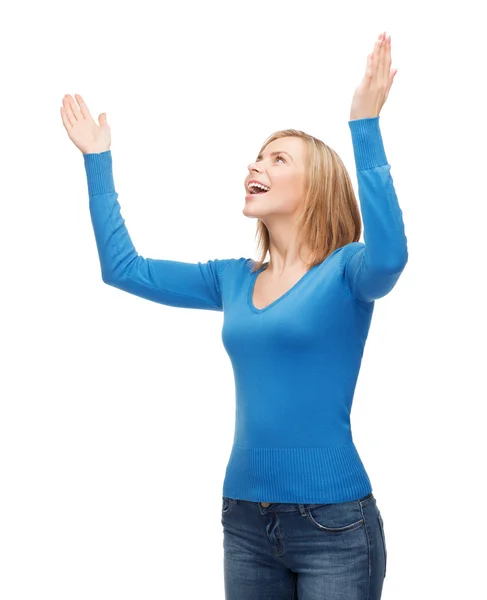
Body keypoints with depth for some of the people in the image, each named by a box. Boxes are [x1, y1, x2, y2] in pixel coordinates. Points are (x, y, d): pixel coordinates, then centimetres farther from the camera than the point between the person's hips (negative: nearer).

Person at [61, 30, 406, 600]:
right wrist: (97, 159, 11)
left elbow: (388, 255, -31)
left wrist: (365, 125, -34)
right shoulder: (232, 279, 9)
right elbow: (122, 267, 13)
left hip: (332, 522, -5)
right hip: (244, 517, 5)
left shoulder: (346, 271, -8)